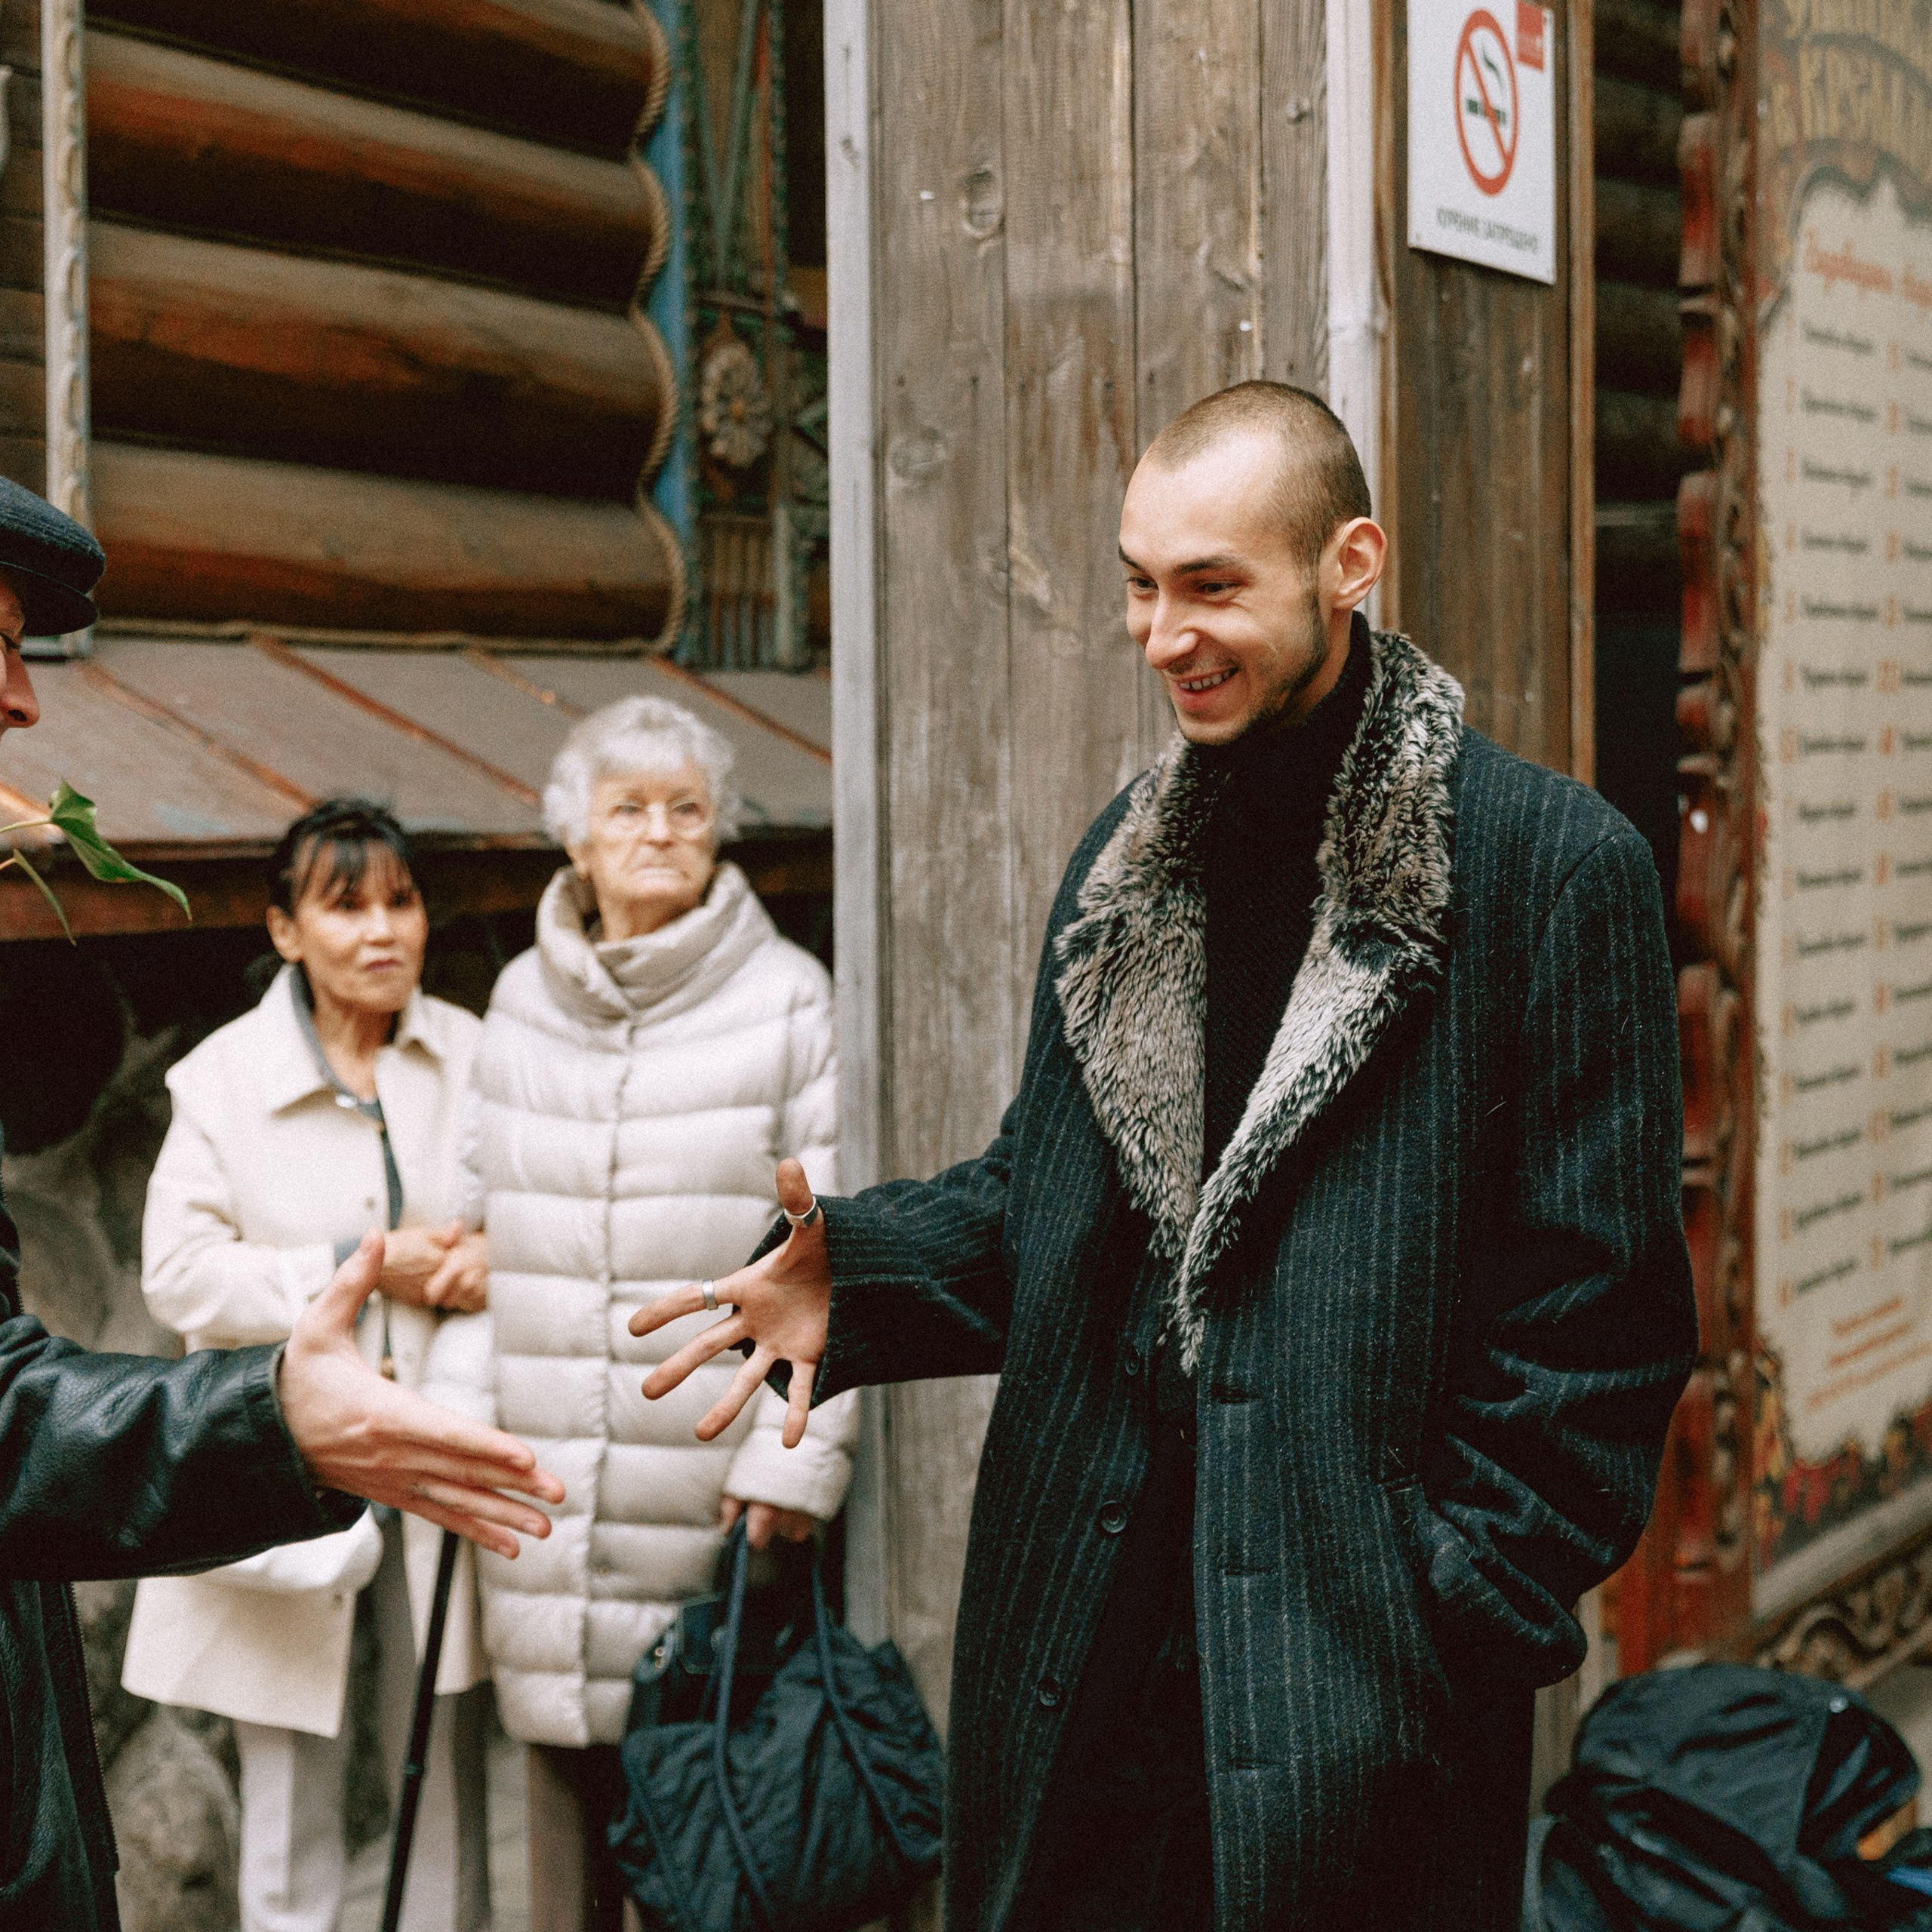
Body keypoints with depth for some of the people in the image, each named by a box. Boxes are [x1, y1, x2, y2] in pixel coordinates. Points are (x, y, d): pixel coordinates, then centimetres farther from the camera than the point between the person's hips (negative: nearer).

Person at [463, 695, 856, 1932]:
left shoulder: (788, 999, -3)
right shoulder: (520, 1003, 11)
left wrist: (797, 1452, -12)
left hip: (714, 1488, -4)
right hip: (549, 1488, 4)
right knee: (567, 1783, 9)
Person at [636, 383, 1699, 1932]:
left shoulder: (1553, 865, -9)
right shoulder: (1127, 857, 12)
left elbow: (1598, 1304, -9)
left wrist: (1470, 1615, -13)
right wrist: (850, 1276, -2)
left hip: (1360, 1658, -5)